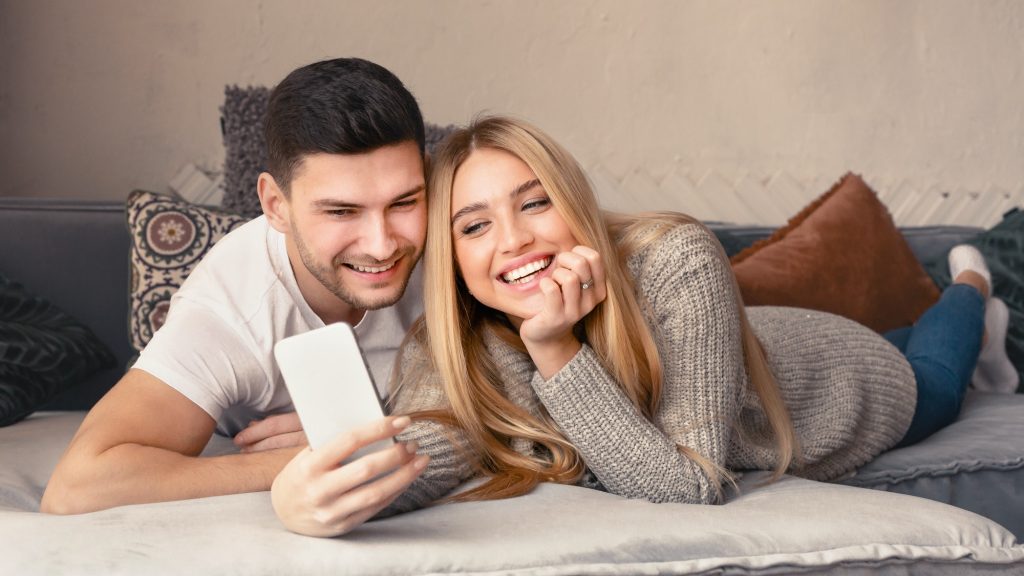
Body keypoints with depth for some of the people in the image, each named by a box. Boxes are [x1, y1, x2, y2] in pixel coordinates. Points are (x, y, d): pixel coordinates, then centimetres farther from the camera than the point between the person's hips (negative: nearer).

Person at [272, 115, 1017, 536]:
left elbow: (693, 486, -46)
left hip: (854, 385, -3)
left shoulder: (677, 263, -46)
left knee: (935, 380, 32)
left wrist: (557, 352, -54)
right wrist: (321, 489, -73)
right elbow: (427, 445, -52)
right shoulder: (459, 343, -34)